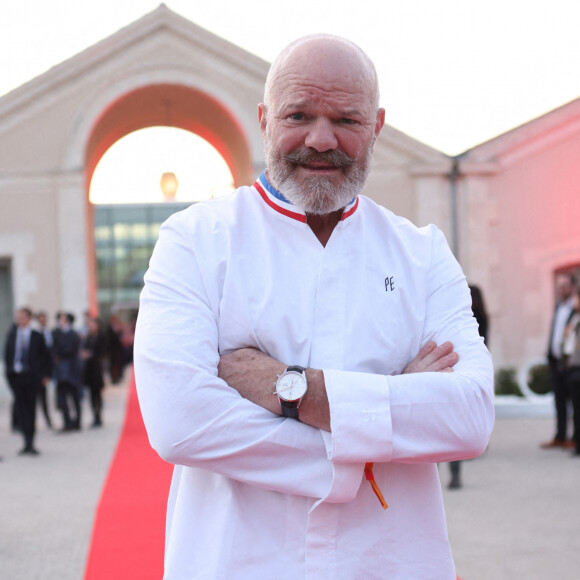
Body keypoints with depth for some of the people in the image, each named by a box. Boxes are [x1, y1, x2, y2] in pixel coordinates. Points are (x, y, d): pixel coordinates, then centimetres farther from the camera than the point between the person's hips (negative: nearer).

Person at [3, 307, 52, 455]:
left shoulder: (37, 336, -2)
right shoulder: (12, 333, 7)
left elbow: (45, 356, 4)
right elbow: (7, 352, 12)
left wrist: (45, 375, 3)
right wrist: (8, 369, 5)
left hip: (31, 376, -2)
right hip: (15, 375, 2)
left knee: (30, 408, 2)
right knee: (20, 408, -1)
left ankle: (30, 442, 9)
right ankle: (28, 441, 2)